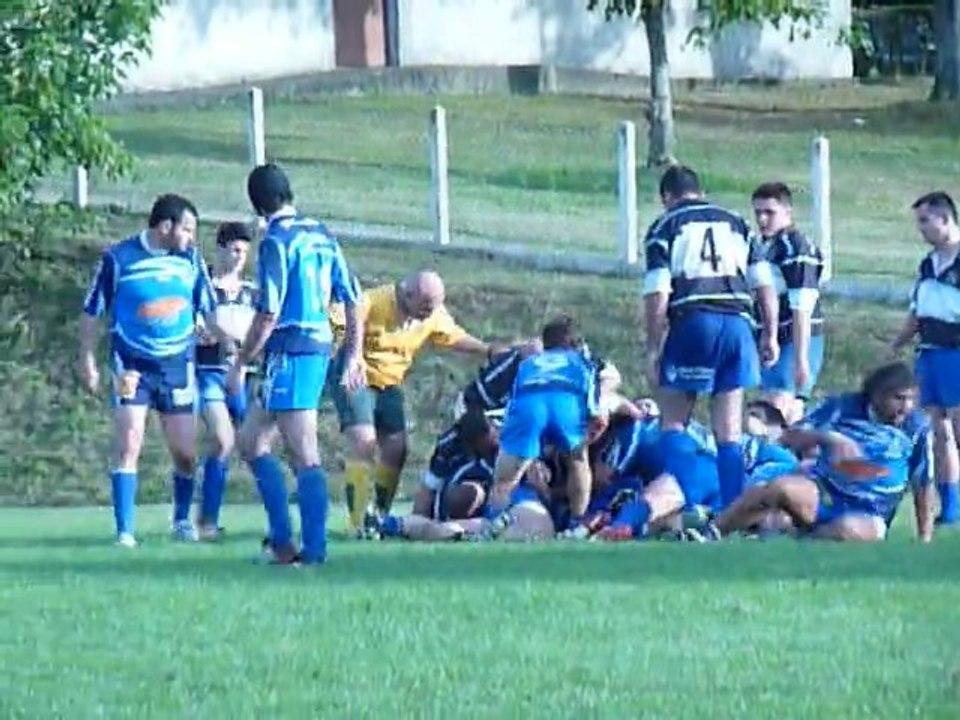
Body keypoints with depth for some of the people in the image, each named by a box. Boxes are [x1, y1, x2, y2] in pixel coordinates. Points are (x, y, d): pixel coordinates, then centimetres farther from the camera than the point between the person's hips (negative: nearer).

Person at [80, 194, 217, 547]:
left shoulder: (190, 259, 2)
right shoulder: (118, 259, -7)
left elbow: (209, 311, 11)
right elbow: (91, 312, 1)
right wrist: (87, 361, 0)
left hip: (178, 365, 3)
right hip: (132, 367, -3)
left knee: (185, 452, 6)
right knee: (129, 445, -12)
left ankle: (183, 519, 29)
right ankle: (124, 530, -10)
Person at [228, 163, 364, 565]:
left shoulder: (277, 242, -11)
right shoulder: (321, 236, 12)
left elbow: (268, 314, -15)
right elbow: (353, 300, 14)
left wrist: (241, 364, -7)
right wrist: (353, 356, 21)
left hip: (290, 352, -9)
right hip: (320, 348, 9)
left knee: (305, 457, -8)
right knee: (251, 440, 16)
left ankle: (313, 548, -9)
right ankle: (280, 538, 13)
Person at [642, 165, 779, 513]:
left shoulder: (665, 227, 7)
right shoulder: (736, 224, 19)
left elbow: (657, 294, -3)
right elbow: (765, 283, 12)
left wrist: (653, 347, 0)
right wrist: (770, 336, 15)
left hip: (693, 324, -3)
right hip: (738, 324, 3)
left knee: (673, 422, 8)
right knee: (729, 432, 7)